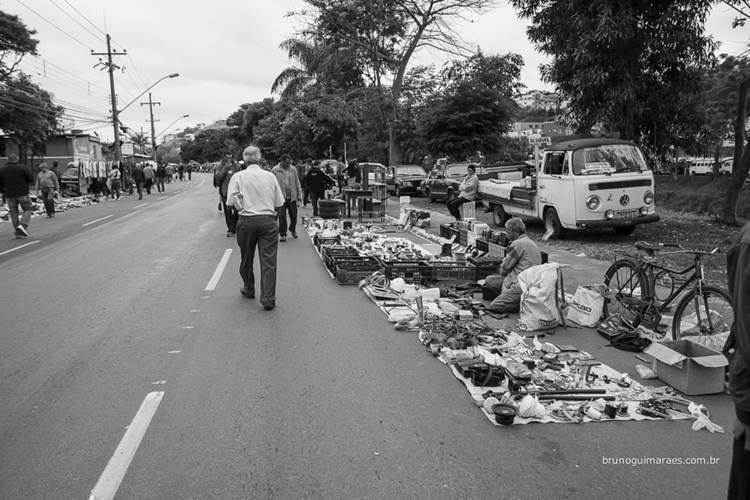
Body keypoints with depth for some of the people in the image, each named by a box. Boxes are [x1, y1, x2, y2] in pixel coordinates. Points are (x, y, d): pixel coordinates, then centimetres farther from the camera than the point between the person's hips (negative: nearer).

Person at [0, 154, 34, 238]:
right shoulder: (22, 168, -5)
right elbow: (31, 179, -6)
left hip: (9, 195, 3)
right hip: (22, 193, -3)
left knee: (13, 213, 7)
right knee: (27, 210, 6)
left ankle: (18, 232, 5)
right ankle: (23, 225, -18)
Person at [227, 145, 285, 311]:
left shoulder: (238, 177, 1)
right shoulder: (270, 176, 5)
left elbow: (231, 200, -5)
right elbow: (279, 202, 6)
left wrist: (242, 205, 14)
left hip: (247, 221, 0)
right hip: (269, 221, 0)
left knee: (246, 258, 18)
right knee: (268, 261, -1)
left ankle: (249, 290, 34)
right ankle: (268, 299, -4)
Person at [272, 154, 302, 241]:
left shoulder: (293, 169, 8)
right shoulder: (275, 170, -2)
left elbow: (297, 183, 13)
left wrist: (299, 195, 9)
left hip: (292, 197, 3)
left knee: (294, 215, 7)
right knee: (282, 216, -2)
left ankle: (292, 229, 32)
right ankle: (282, 234, 9)